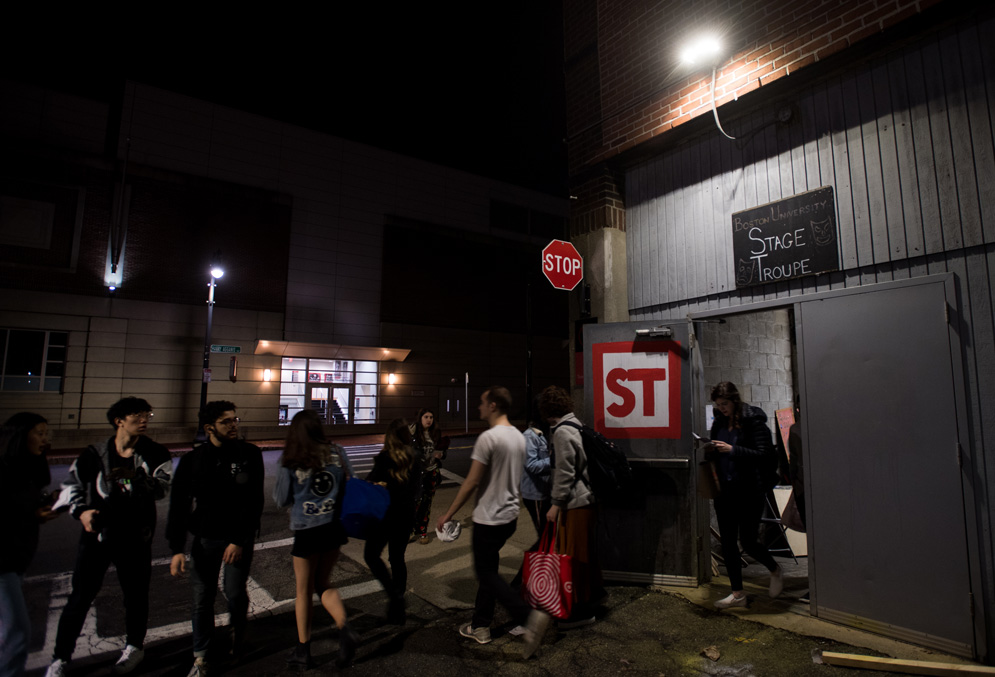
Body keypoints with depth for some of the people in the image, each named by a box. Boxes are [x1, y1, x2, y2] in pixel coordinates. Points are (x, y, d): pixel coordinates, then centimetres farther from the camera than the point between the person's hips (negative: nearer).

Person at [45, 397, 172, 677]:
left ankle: (134, 646, 36)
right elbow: (71, 484, 8)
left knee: (135, 596, 14)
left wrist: (135, 475, -36)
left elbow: (162, 488, -19)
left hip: (135, 540, 0)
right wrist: (81, 511, -9)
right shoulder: (95, 454, -2)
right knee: (80, 598, 7)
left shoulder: (155, 454, -7)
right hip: (96, 535, 1)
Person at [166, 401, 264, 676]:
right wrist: (176, 549, -9)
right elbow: (178, 506, -2)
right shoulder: (192, 461, -3)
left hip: (240, 537, -1)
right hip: (205, 538, 2)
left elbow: (254, 502, -9)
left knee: (235, 592, -1)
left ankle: (237, 631, 32)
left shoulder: (250, 454, -8)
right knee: (203, 597, 6)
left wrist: (240, 540, -14)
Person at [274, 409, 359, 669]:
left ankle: (303, 650, 28)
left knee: (304, 591, 16)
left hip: (306, 530, -3)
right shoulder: (337, 453, -4)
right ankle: (344, 629, 2)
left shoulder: (290, 462, -11)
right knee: (323, 584, 21)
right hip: (334, 526, 3)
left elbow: (282, 499, -1)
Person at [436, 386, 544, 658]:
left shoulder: (488, 437, -20)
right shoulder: (519, 437, 5)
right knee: (487, 569, 18)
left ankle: (527, 618, -5)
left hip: (489, 518, -8)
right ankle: (480, 626, 28)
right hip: (510, 516, 8)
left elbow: (471, 482, -18)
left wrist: (448, 514, -9)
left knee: (487, 573, 4)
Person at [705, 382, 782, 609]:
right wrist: (710, 451, -5)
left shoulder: (754, 421, -9)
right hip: (724, 490, 6)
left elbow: (763, 454, -16)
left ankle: (775, 570, 33)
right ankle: (737, 593, 21)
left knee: (747, 541, 1)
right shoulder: (719, 422, 8)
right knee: (727, 543, 8)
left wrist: (732, 450, -25)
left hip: (749, 490, -6)